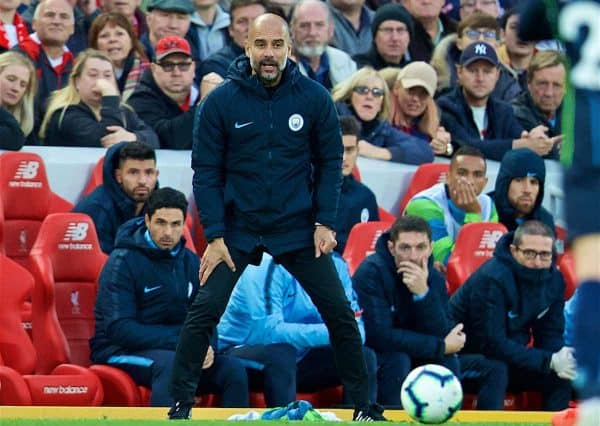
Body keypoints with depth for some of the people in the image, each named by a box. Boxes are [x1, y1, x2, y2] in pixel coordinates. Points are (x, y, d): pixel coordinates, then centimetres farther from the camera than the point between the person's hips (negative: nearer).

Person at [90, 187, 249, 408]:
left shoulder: (190, 262, 11)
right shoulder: (123, 261, -9)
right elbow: (119, 329, -17)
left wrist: (206, 347, -12)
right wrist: (180, 342, -22)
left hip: (176, 350, 6)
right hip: (121, 352, -6)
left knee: (234, 369, -17)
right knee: (170, 364, -37)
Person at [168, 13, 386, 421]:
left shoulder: (314, 98, -6)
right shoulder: (221, 102, -9)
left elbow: (330, 162, 2)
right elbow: (206, 171, -5)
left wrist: (325, 222, -6)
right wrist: (215, 235, -11)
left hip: (299, 230, 1)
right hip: (237, 230, -1)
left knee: (340, 312, -1)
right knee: (203, 312, -10)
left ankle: (363, 406, 13)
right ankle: (181, 404, 2)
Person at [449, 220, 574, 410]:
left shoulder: (554, 279, -2)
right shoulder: (490, 279, -25)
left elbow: (550, 335, 3)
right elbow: (491, 344, -29)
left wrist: (561, 357, -23)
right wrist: (549, 361, -33)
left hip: (511, 357, 6)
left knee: (561, 377, -12)